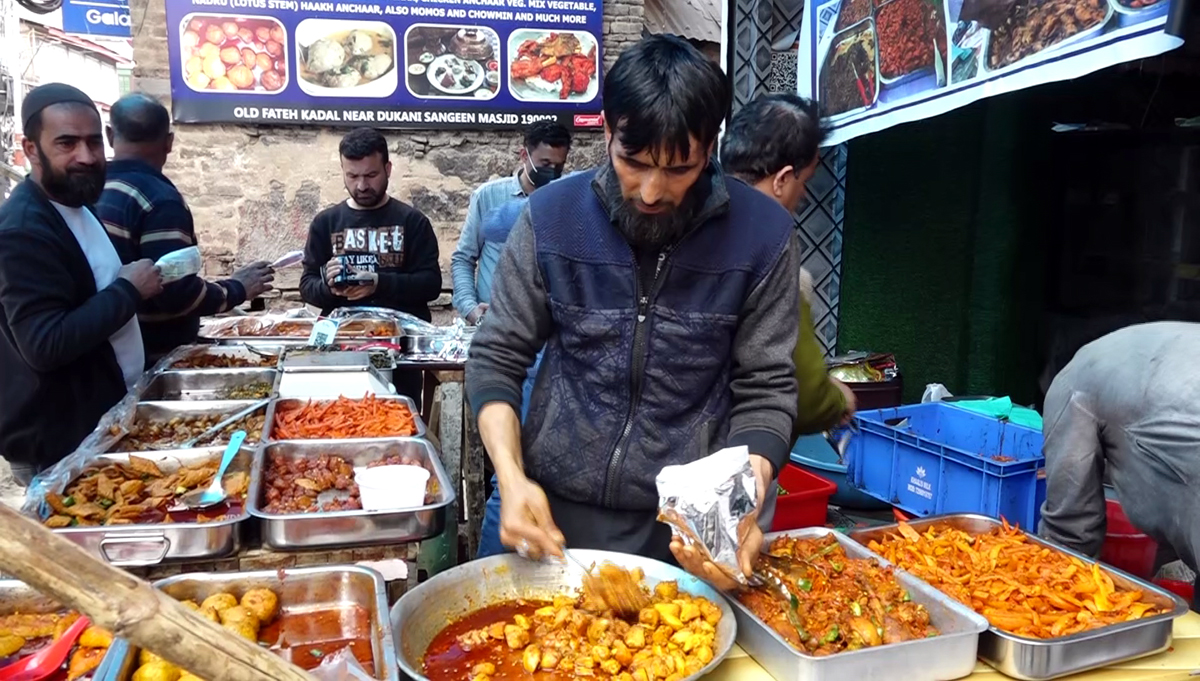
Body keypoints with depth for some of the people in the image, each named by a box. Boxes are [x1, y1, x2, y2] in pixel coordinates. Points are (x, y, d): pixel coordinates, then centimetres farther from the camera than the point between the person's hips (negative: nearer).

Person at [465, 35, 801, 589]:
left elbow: (764, 391, -5)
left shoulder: (762, 235, -11)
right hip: (550, 512, 1)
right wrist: (511, 478, -16)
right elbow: (496, 360, -2)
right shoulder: (551, 216, -8)